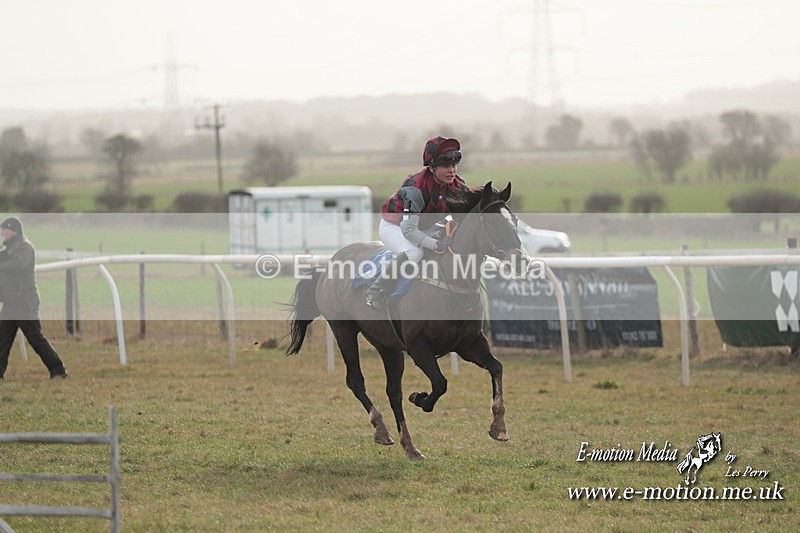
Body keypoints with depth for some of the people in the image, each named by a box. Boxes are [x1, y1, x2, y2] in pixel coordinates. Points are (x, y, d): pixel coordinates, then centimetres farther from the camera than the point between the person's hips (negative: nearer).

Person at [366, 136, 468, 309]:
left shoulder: (457, 186, -13)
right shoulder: (415, 187, -35)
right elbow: (408, 229, -41)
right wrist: (436, 244, -53)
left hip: (423, 229, 8)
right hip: (393, 225, -8)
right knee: (413, 252, -36)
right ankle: (376, 291, -25)